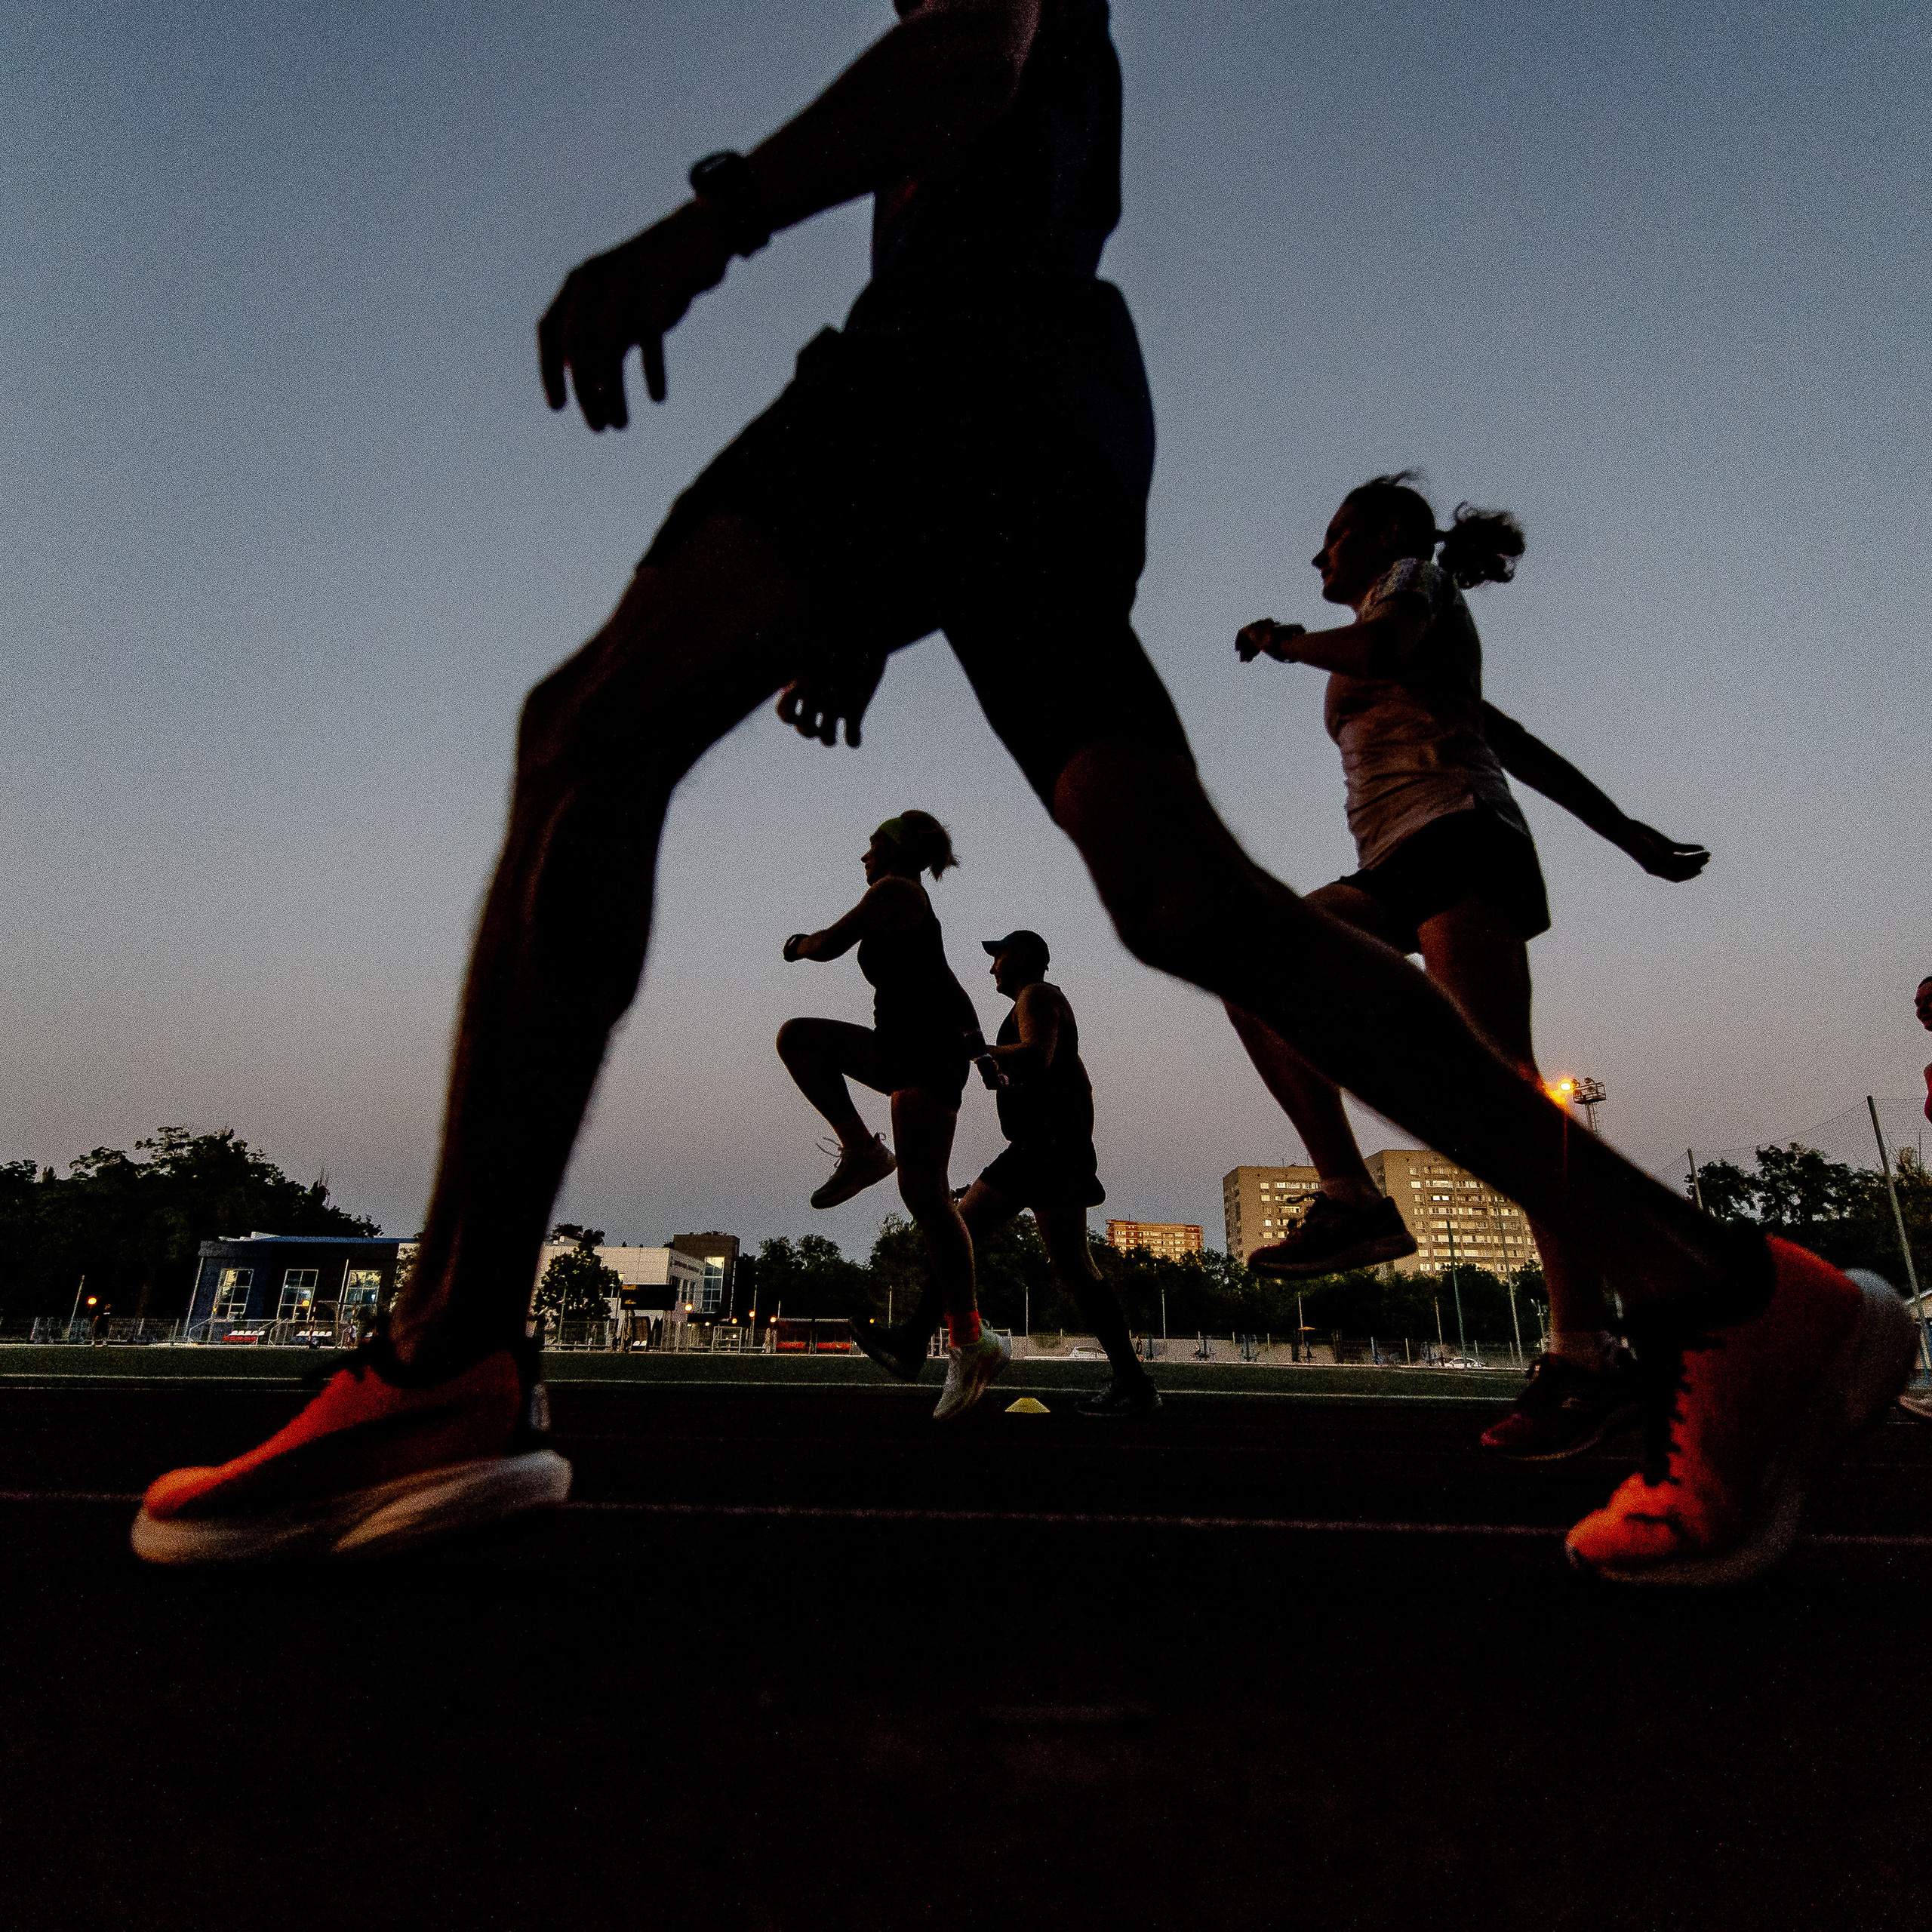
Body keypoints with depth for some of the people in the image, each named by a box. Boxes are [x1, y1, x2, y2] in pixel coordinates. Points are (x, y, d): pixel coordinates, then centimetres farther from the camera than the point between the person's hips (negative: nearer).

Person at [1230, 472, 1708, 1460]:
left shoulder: (1418, 577, 11)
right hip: (1397, 866, 9)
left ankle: (1587, 1351, -22)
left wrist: (1282, 638, 3)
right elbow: (1521, 745, 28)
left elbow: (1374, 649, -16)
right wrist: (1632, 837, 26)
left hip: (1456, 836, -9)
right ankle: (1351, 1200, -10)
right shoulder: (1403, 630, 33)